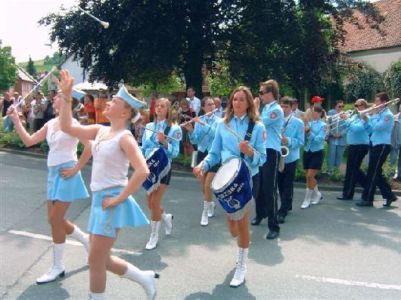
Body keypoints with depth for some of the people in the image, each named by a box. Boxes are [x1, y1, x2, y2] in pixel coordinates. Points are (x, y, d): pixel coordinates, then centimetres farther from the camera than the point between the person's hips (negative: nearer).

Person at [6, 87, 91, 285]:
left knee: (55, 220, -4)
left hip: (65, 174, -8)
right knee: (55, 219, 13)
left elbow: (89, 146, -19)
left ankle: (58, 267, 11)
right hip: (53, 173, 8)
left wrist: (76, 169, -16)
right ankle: (87, 241, 32)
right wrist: (16, 121, 1)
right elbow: (28, 141, 10)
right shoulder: (51, 124, 10)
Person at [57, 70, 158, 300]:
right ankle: (146, 278, 33)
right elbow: (68, 127, 6)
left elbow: (142, 171, -26)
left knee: (96, 260, 2)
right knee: (102, 259, 17)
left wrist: (119, 198, -21)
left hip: (111, 202, -8)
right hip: (99, 199, 9)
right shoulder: (101, 130, 8)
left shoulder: (125, 137, -16)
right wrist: (67, 96, -1)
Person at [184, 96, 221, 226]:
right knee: (203, 186, 11)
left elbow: (215, 133, -25)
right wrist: (190, 130, -21)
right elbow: (195, 141, -3)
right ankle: (211, 204, 37)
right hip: (202, 153, 4)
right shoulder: (199, 120, 2)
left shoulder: (219, 120, -5)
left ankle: (205, 213, 5)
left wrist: (203, 123, -30)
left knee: (207, 186, -8)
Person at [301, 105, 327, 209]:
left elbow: (318, 139, -18)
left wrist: (309, 132, -23)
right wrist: (304, 131, -17)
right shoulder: (308, 123, 5)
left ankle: (307, 199, 6)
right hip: (307, 152, 5)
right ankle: (317, 194, 33)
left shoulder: (323, 125, -6)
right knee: (308, 176, 11)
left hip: (317, 153, -5)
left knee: (310, 176, -7)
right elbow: (303, 137, 0)